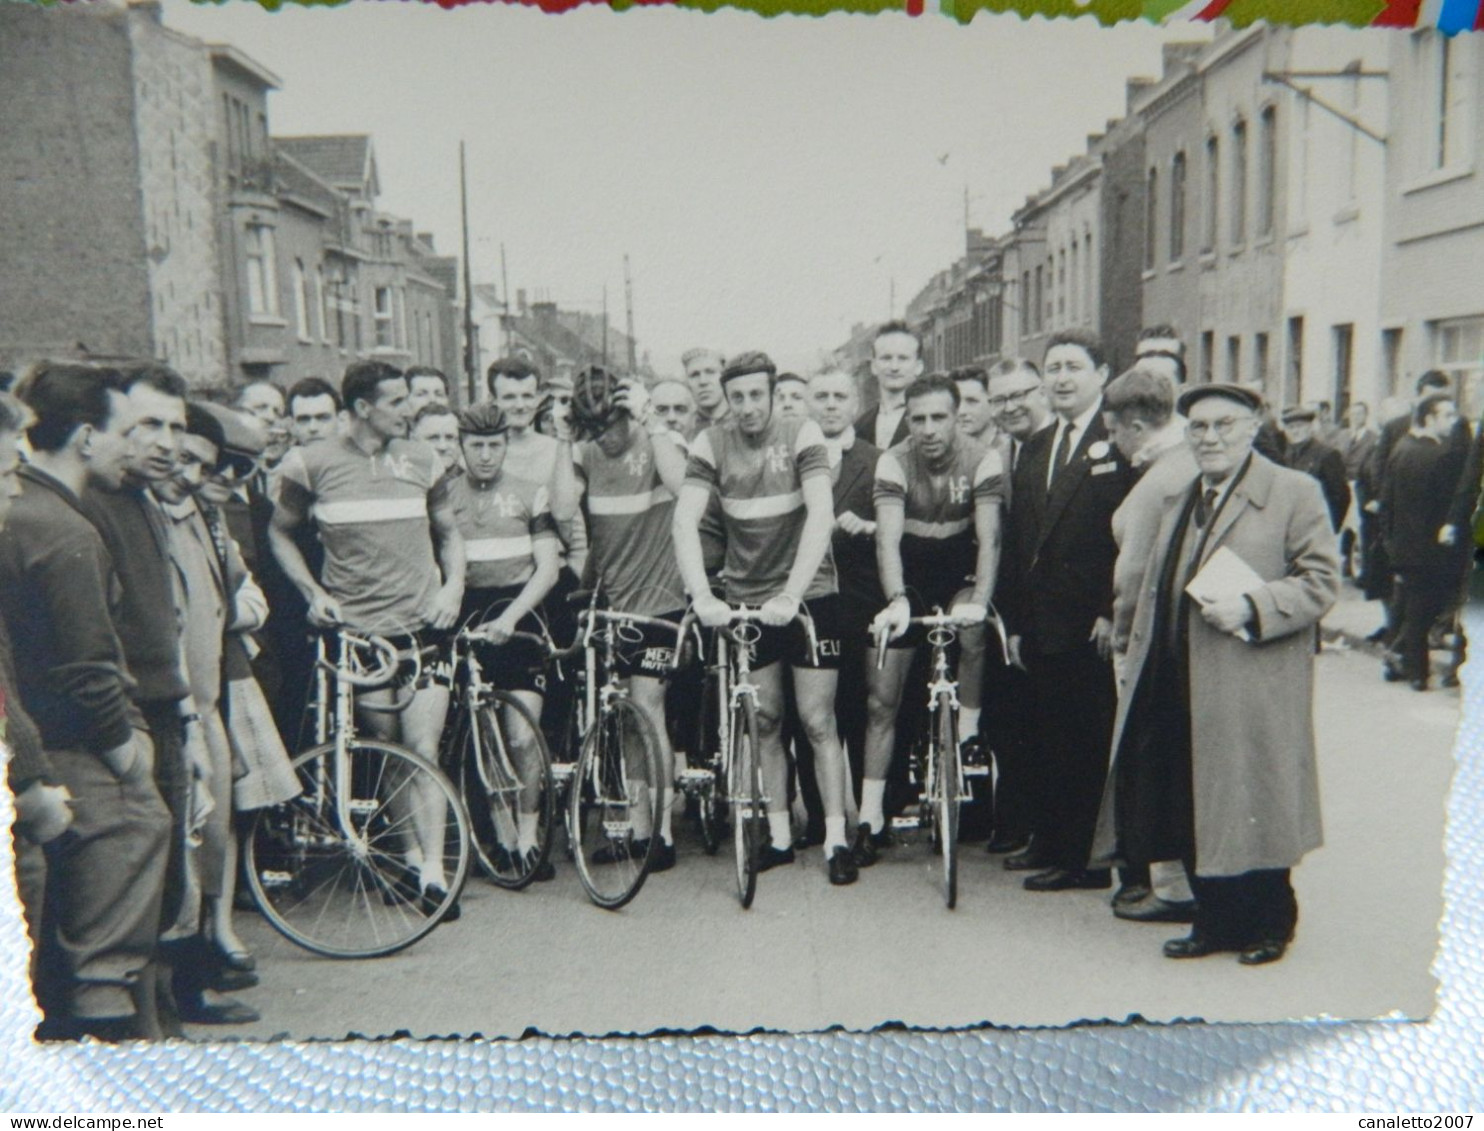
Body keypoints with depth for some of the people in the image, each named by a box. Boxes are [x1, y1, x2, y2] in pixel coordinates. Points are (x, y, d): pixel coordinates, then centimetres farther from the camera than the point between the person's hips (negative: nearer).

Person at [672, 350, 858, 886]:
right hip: (744, 599, 3)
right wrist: (701, 596, -30)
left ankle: (836, 838, 8)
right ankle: (779, 835, 21)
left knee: (818, 722, -1)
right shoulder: (711, 444, -5)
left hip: (807, 595, -2)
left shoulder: (802, 435, -11)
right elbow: (685, 523, -16)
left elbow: (821, 515, -23)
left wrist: (791, 593, -32)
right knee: (763, 721, 9)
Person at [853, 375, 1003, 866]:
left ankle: (968, 733, -11)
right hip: (910, 581, 1)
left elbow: (989, 537, -24)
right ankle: (870, 817, 8)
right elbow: (888, 538, -26)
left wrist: (979, 601, -39)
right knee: (882, 698, -2)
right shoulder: (893, 463, -16)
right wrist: (897, 600, -43)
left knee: (972, 633, -36)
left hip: (960, 575, 0)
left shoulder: (983, 461, -16)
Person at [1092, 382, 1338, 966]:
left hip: (1251, 689, -6)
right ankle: (1214, 922, 26)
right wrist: (1140, 668, 14)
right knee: (1190, 813, 11)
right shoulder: (1177, 499, 18)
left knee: (1250, 809, 3)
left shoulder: (1294, 492, -3)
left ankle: (1269, 924, 23)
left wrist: (1251, 608, -21)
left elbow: (1322, 580, -9)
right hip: (1179, 689, 6)